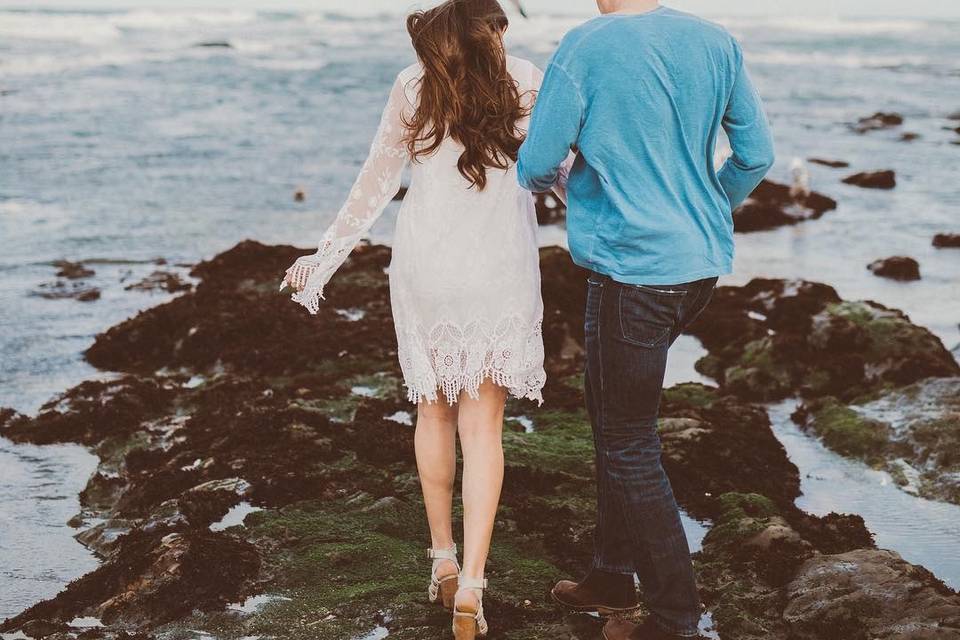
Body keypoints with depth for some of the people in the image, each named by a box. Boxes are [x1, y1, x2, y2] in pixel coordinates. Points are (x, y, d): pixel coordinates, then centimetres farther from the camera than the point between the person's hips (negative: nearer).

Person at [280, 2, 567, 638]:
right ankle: (471, 583, -6)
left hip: (425, 267, 1)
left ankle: (443, 560, 27)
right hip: (500, 271, -1)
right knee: (482, 425, 2)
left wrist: (327, 255, 10)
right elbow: (561, 174, 4)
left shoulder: (414, 86, -3)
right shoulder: (530, 81, -3)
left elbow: (377, 182, 0)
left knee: (435, 412, 17)